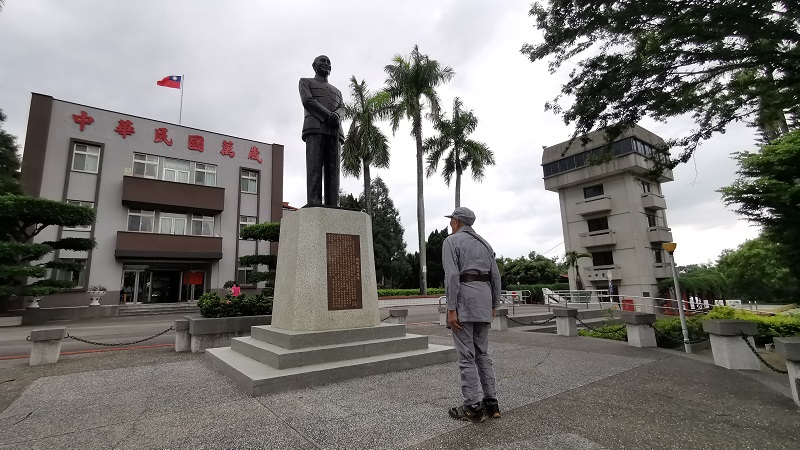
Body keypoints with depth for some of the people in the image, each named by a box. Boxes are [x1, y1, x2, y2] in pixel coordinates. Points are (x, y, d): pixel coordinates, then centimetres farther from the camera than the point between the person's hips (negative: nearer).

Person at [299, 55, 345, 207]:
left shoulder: (337, 92, 35)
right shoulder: (305, 82, 22)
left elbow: (342, 110, 14)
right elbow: (308, 101, 1)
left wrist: (336, 115, -12)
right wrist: (329, 116, -10)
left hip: (334, 132, 4)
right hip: (315, 128, -3)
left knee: (332, 170, -10)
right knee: (314, 166, -18)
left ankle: (332, 206, -19)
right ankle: (313, 203, -27)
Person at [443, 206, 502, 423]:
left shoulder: (451, 241, -3)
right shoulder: (484, 243, 17)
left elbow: (452, 276, -15)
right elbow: (495, 276, 13)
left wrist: (451, 309, -16)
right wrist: (494, 305, 19)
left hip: (463, 298, -7)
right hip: (483, 298, 7)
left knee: (466, 355, -1)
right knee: (482, 353, 14)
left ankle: (473, 407, 5)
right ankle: (491, 403, 16)